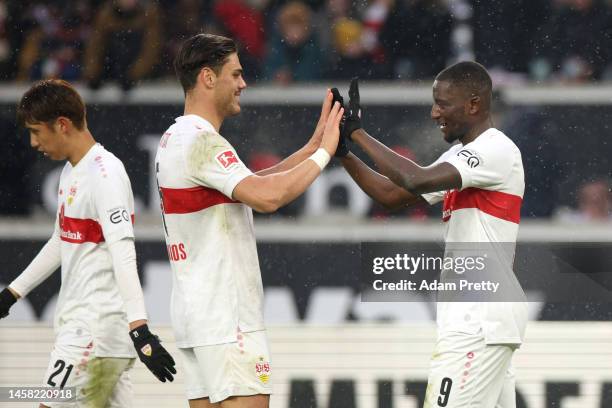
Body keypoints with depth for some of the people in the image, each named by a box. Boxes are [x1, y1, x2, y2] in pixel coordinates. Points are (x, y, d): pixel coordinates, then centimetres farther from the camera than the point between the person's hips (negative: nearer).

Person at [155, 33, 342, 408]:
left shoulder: (174, 139, 17)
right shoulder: (201, 141, -16)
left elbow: (254, 183, 21)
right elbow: (266, 196, -26)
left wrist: (312, 147, 13)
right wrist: (323, 153, -14)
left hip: (196, 309, 10)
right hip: (225, 315, -10)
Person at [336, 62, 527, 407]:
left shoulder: (498, 151, -13)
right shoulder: (459, 157, 19)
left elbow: (417, 180, -23)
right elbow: (393, 195, 19)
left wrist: (358, 133, -16)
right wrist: (343, 151, 8)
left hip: (482, 317, -10)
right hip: (473, 315, 10)